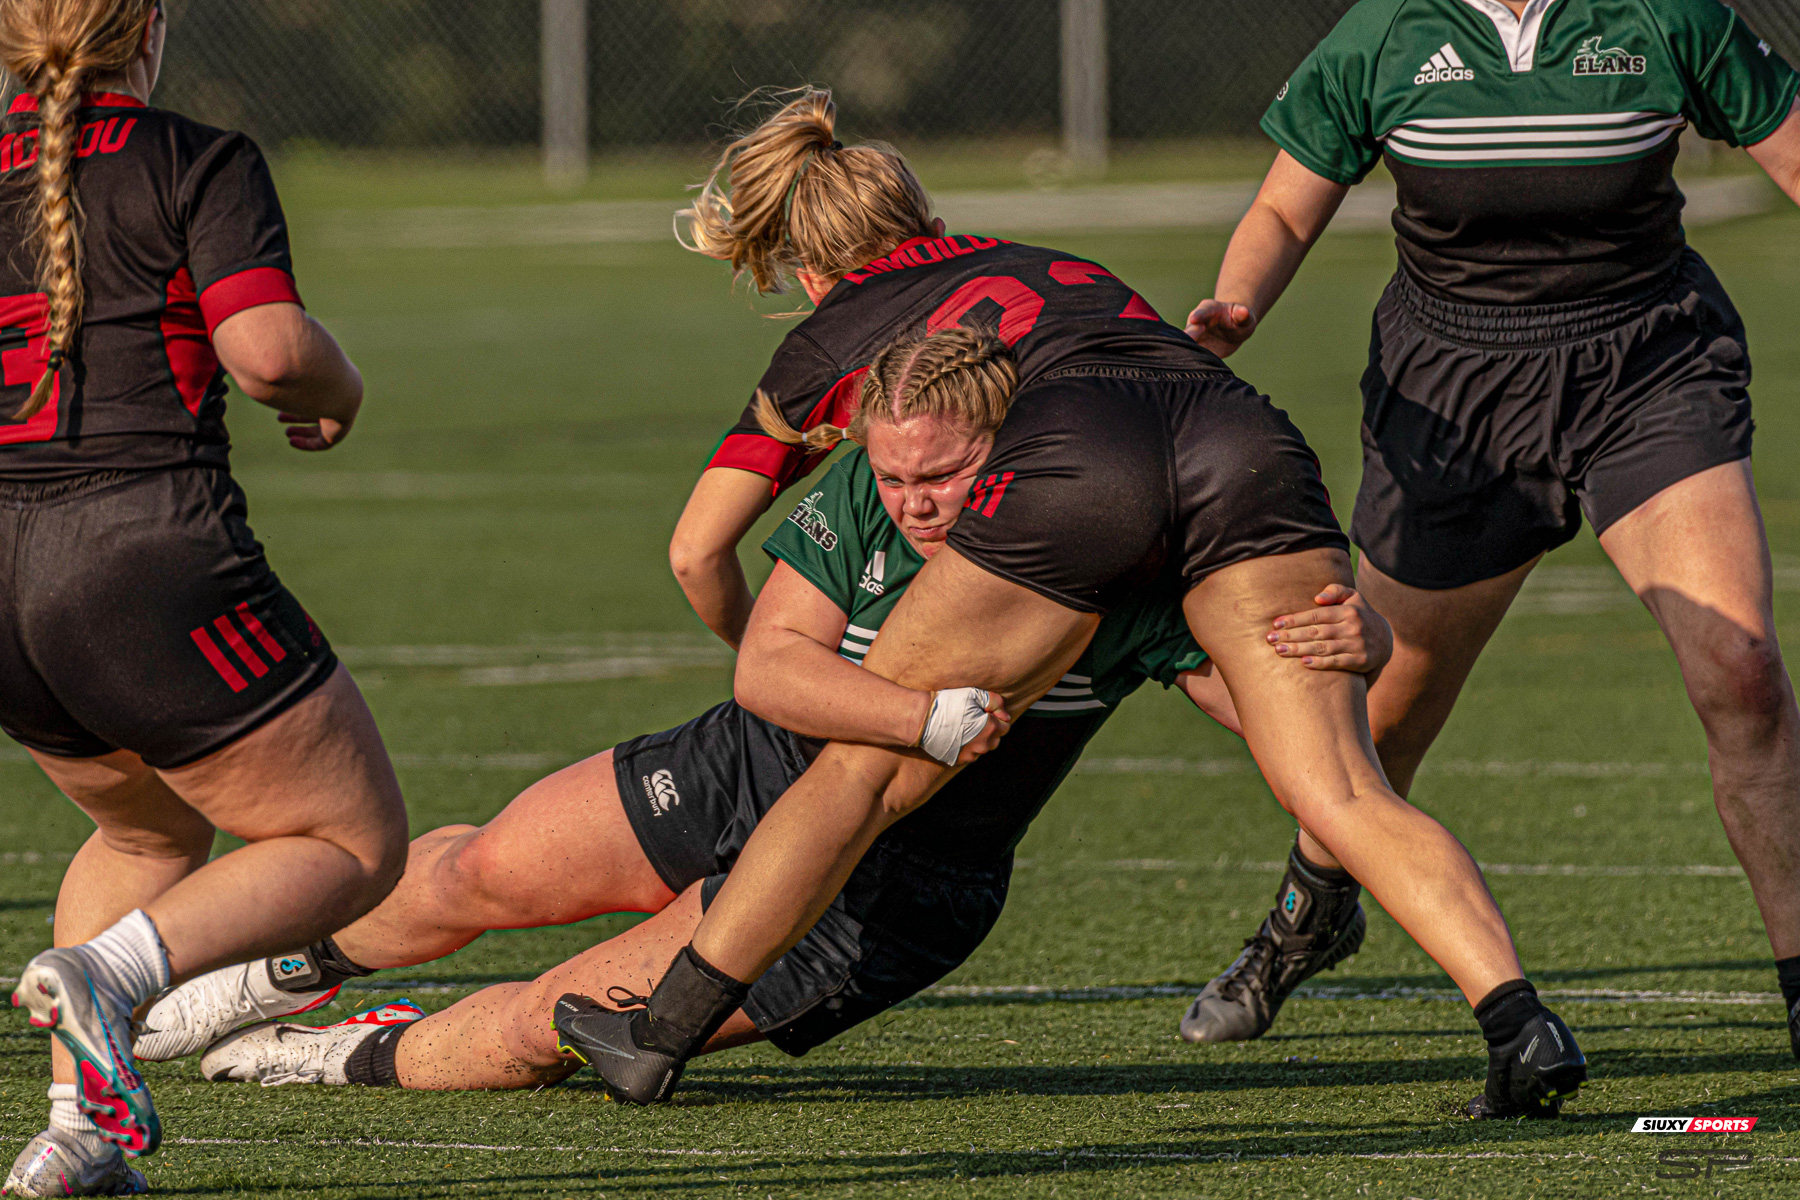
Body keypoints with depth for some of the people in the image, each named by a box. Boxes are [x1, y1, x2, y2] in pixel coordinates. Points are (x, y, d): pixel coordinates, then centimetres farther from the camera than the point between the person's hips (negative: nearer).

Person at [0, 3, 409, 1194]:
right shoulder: (197, 162, -4)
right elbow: (269, 348, -16)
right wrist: (340, 393, 6)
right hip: (154, 568, -6)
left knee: (151, 831, 31)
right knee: (357, 845, 8)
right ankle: (114, 967, -17)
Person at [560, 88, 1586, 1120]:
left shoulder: (828, 341, 32)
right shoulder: (1055, 267, 43)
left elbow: (699, 550, 34)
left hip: (1068, 463, -3)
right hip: (1246, 439, 3)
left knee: (863, 773, 12)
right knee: (1347, 797, -4)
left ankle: (664, 1036, 18)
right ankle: (1520, 1023, -24)